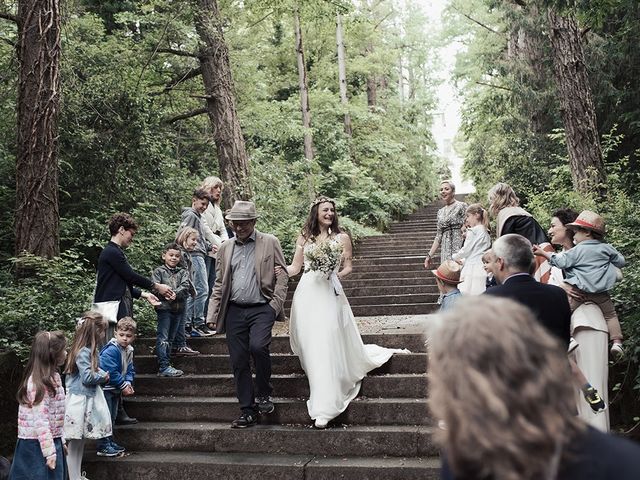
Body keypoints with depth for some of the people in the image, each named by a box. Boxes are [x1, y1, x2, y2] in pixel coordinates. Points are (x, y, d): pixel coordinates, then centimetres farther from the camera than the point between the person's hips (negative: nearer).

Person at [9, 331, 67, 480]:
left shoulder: (52, 377, 9)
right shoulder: (40, 382, -19)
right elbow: (40, 420, -23)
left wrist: (60, 440, 16)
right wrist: (50, 451, -23)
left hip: (52, 440, 9)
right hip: (39, 444, -9)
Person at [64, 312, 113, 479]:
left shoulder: (90, 350, 10)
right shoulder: (83, 352, -20)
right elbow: (87, 377, -21)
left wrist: (102, 374, 1)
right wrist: (103, 376, -6)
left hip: (87, 399, 10)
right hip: (79, 401, -10)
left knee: (80, 440, 17)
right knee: (74, 442, -2)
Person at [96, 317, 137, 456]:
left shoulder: (129, 351, 5)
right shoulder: (110, 351, -23)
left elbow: (130, 370, 11)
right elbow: (111, 372, -26)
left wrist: (128, 383, -8)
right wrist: (123, 386, -19)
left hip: (116, 390, 9)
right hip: (105, 388, -9)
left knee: (112, 417, 18)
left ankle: (110, 441, 28)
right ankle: (103, 446, 2)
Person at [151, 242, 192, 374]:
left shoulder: (183, 272, 13)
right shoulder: (159, 271, 3)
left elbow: (185, 286, -3)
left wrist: (175, 293, -20)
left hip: (178, 308, 5)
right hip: (164, 307, -5)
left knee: (170, 338, 12)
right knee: (162, 337, -8)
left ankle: (164, 366, 19)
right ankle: (164, 366, -10)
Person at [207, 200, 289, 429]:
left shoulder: (270, 243, 5)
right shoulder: (225, 248, 14)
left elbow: (282, 276, 3)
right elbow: (219, 284, 16)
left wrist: (276, 304, -10)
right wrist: (213, 314, 7)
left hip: (261, 309, -4)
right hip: (234, 311, 4)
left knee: (258, 346, -26)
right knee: (238, 362, 1)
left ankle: (263, 393, -1)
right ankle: (247, 411, 12)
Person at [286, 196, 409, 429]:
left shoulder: (342, 238, 6)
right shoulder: (304, 237, 9)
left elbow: (348, 267, 9)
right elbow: (295, 267, 8)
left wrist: (340, 273, -12)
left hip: (329, 294, -2)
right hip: (306, 294, 2)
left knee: (325, 347, -9)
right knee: (310, 346, 6)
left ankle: (323, 409, -8)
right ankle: (322, 398, 29)